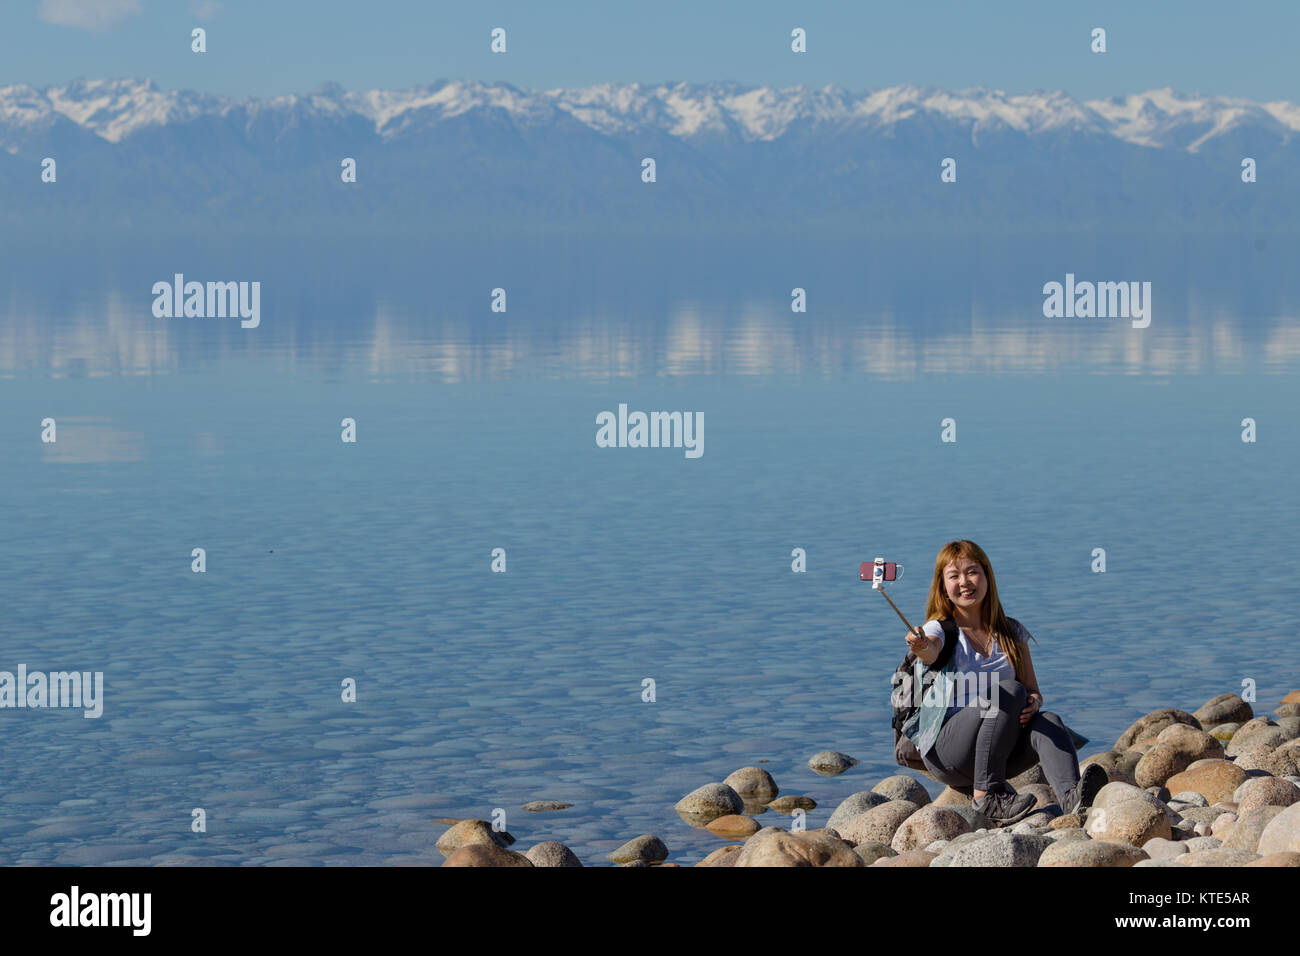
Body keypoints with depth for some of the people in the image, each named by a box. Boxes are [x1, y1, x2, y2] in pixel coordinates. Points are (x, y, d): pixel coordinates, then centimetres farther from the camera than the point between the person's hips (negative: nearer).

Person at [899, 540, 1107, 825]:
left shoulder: (1012, 633, 14)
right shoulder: (939, 629, 2)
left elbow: (1033, 689, 11)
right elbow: (931, 653, -23)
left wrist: (1034, 702, -14)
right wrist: (920, 646, -49)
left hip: (1001, 752, 4)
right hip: (944, 752, -4)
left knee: (1048, 721, -28)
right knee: (1011, 691, -29)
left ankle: (1071, 797, -55)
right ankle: (987, 794, -32)